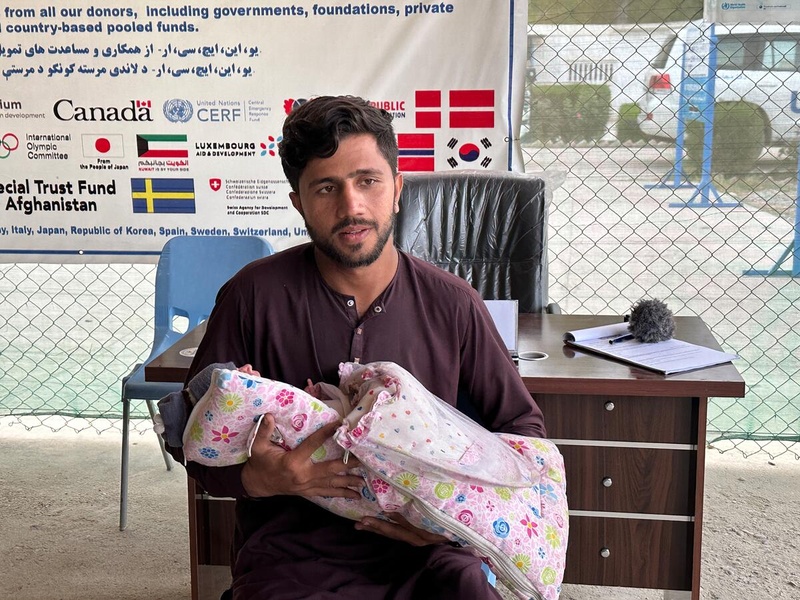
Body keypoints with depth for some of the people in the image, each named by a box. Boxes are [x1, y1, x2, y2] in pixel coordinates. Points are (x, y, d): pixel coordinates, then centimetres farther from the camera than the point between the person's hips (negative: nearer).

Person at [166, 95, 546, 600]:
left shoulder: (451, 303, -1)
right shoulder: (255, 296, -5)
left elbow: (524, 427, 9)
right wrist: (259, 479, -19)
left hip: (424, 555, 0)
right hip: (292, 558, 0)